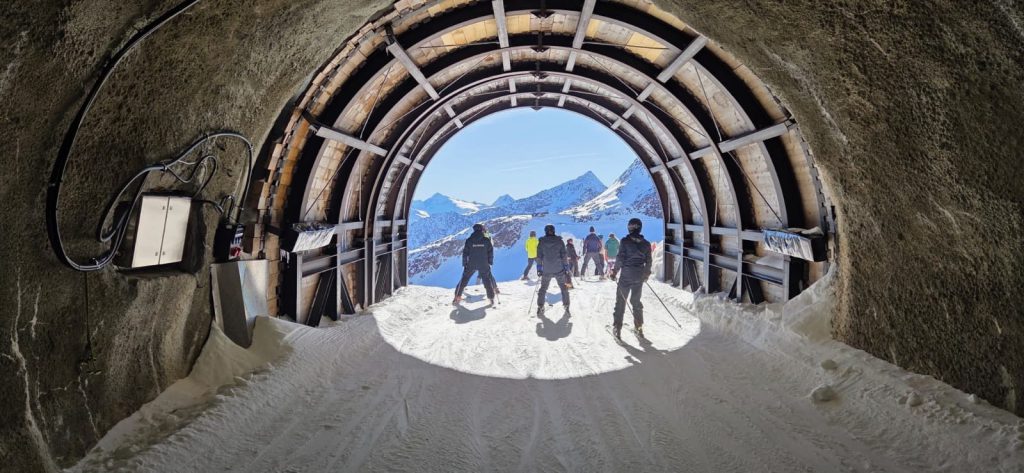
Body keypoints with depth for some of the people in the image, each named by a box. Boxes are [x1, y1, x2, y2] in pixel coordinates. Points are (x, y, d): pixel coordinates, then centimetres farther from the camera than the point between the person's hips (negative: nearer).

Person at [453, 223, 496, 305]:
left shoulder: (469, 240, -4)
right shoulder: (486, 240, -4)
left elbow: (465, 253, -2)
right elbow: (491, 252, 0)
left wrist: (464, 264, 7)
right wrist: (490, 262, 11)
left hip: (471, 265, 1)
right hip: (484, 265, 0)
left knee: (464, 279, 14)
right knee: (487, 280, 14)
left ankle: (457, 297, 13)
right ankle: (491, 298, 12)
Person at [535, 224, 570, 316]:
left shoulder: (541, 242, -1)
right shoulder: (559, 241, -3)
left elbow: (539, 256, -1)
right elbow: (564, 255, -3)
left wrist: (539, 267, 6)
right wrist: (566, 266, 4)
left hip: (546, 270, 1)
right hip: (559, 270, 0)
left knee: (543, 288, 13)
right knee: (563, 287, 13)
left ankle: (540, 308, 8)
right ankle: (566, 306, 12)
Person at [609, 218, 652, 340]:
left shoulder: (625, 241, -12)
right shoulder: (646, 243, 2)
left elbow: (620, 259, -14)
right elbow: (648, 261, 7)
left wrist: (615, 272, -2)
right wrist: (646, 274, 21)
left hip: (626, 276, -4)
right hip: (639, 276, 4)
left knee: (621, 301, 5)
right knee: (636, 301, 18)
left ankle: (617, 329, 6)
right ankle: (638, 327, 22)